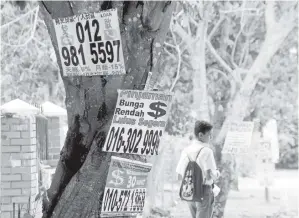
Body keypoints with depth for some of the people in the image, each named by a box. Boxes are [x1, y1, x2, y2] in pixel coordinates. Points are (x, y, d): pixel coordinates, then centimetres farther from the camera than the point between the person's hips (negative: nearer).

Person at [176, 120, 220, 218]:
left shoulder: (186, 150, 4)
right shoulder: (206, 151, -15)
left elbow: (179, 176, 5)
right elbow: (210, 175, -20)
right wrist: (217, 172, 1)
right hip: (204, 190, -6)